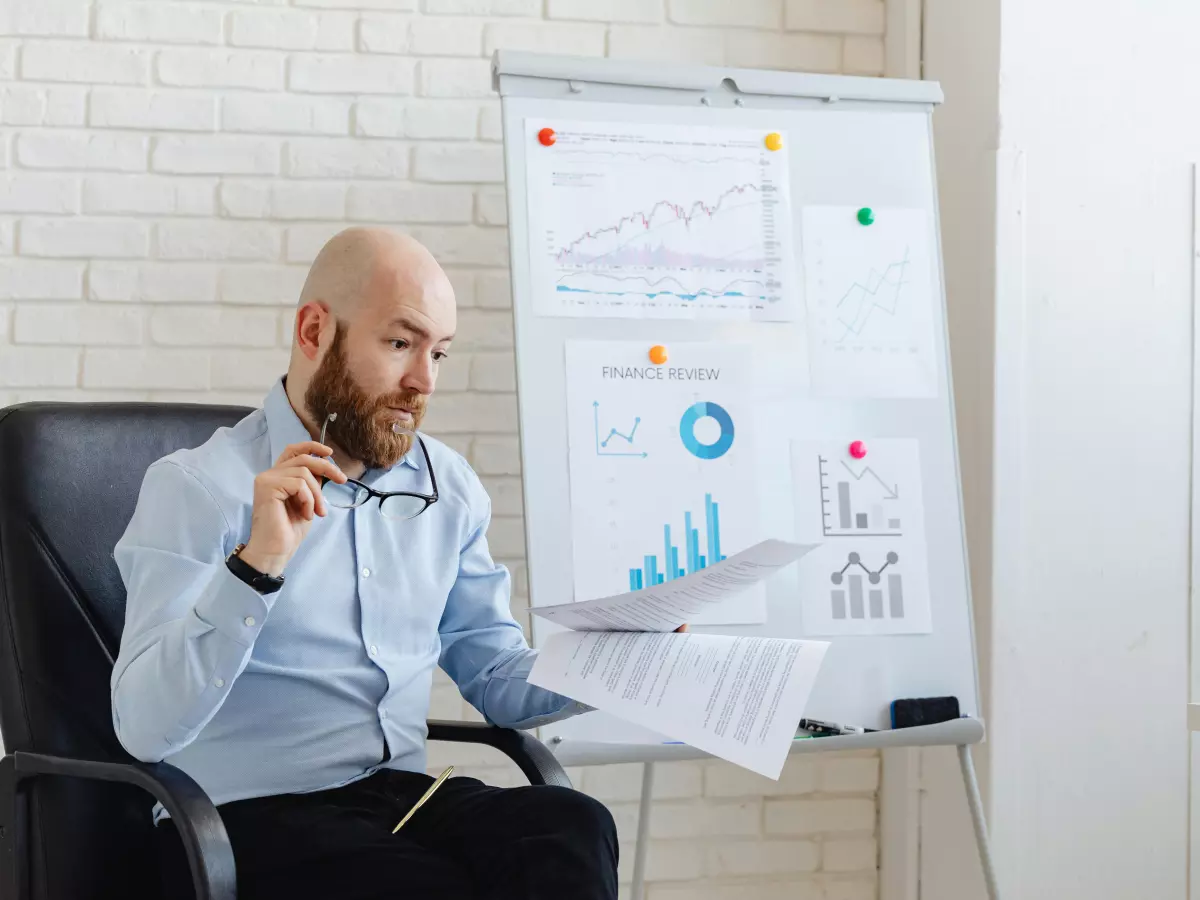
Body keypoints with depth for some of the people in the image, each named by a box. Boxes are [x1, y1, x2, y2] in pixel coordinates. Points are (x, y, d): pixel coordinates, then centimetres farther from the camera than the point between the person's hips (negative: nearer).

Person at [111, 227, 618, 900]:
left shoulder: (448, 486, 13)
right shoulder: (198, 487, -4)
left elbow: (497, 678, 15)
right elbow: (146, 730, -15)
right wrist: (259, 564, -25)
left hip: (407, 794, 5)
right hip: (252, 816, -5)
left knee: (573, 827, -27)